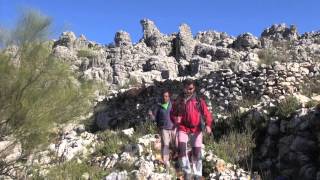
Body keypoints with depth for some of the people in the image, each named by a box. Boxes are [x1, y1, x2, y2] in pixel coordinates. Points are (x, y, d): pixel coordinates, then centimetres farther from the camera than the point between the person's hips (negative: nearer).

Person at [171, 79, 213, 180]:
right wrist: (175, 119, -12)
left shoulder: (199, 100, 0)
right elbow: (173, 114, 11)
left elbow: (207, 114, -6)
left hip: (196, 129, 0)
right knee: (181, 149, -19)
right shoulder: (178, 100, 2)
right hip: (183, 129, 0)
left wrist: (208, 125, -23)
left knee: (197, 153, 6)